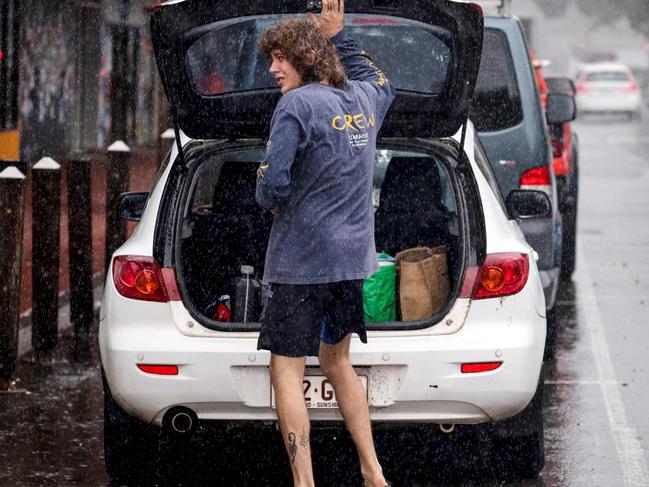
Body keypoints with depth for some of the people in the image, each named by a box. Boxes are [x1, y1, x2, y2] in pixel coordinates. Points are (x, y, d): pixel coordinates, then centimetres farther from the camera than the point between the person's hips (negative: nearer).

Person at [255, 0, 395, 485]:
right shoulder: (363, 101, 7)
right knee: (336, 359, 22)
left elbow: (273, 185, -21)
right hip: (353, 255, 8)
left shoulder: (297, 105, -15)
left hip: (302, 259, -8)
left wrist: (271, 201, 2)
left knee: (287, 371, -3)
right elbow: (380, 81, 34)